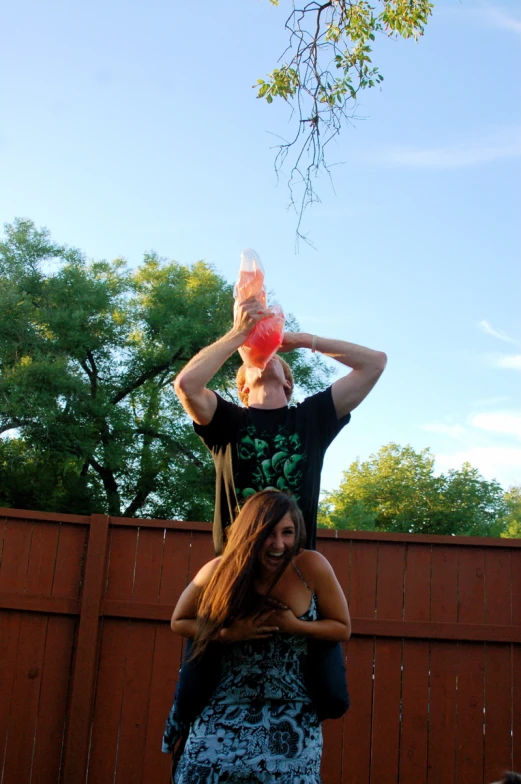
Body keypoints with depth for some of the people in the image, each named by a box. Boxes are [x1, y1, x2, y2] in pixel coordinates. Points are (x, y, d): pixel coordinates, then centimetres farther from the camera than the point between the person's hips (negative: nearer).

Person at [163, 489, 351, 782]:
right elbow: (179, 622, 0)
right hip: (226, 709, 0)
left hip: (292, 716, 0)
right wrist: (229, 633, -18)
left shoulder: (312, 567, -17)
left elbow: (343, 628, -3)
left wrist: (296, 626, -22)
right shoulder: (221, 571, -15)